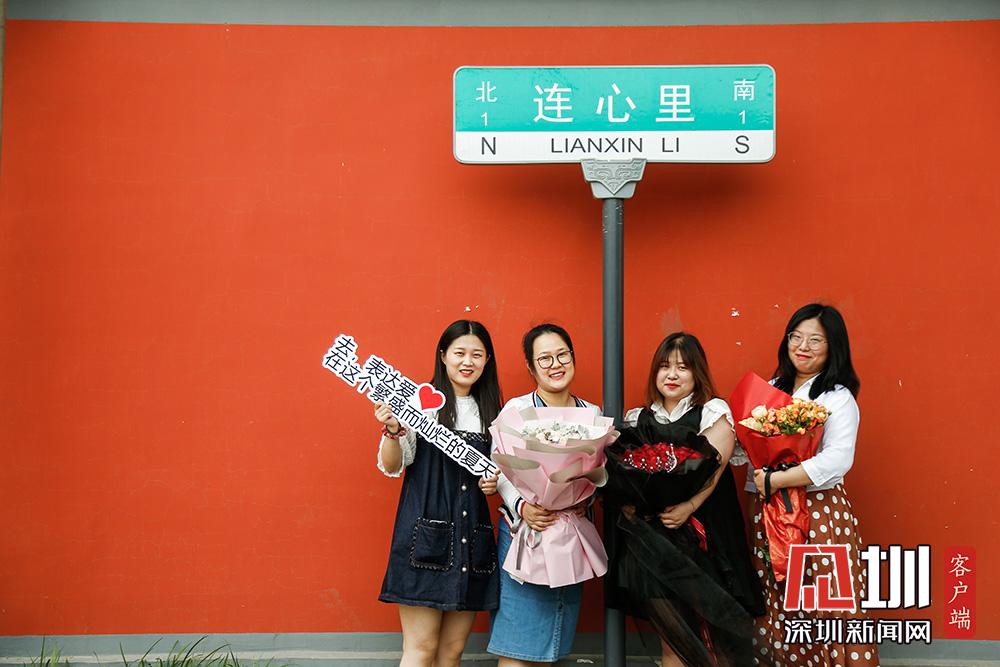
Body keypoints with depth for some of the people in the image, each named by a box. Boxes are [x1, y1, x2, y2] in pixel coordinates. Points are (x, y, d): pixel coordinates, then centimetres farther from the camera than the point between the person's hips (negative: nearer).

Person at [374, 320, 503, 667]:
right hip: (427, 534, -5)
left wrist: (496, 482, 4)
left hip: (472, 538, 6)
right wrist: (393, 430, -25)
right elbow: (392, 466, -6)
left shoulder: (489, 411, 15)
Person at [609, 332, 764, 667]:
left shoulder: (713, 412, 1)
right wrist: (626, 502, -12)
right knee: (670, 636, 6)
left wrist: (688, 507, -26)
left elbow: (714, 467, -12)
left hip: (700, 536, -3)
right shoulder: (637, 419, 13)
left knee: (706, 633, -3)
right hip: (652, 542, 3)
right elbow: (621, 470, 9)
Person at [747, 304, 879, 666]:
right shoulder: (773, 388, 13)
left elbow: (837, 460, -20)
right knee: (776, 607, 8)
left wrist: (775, 480, -21)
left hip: (819, 511, -5)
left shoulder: (838, 398, -6)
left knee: (826, 611, -6)